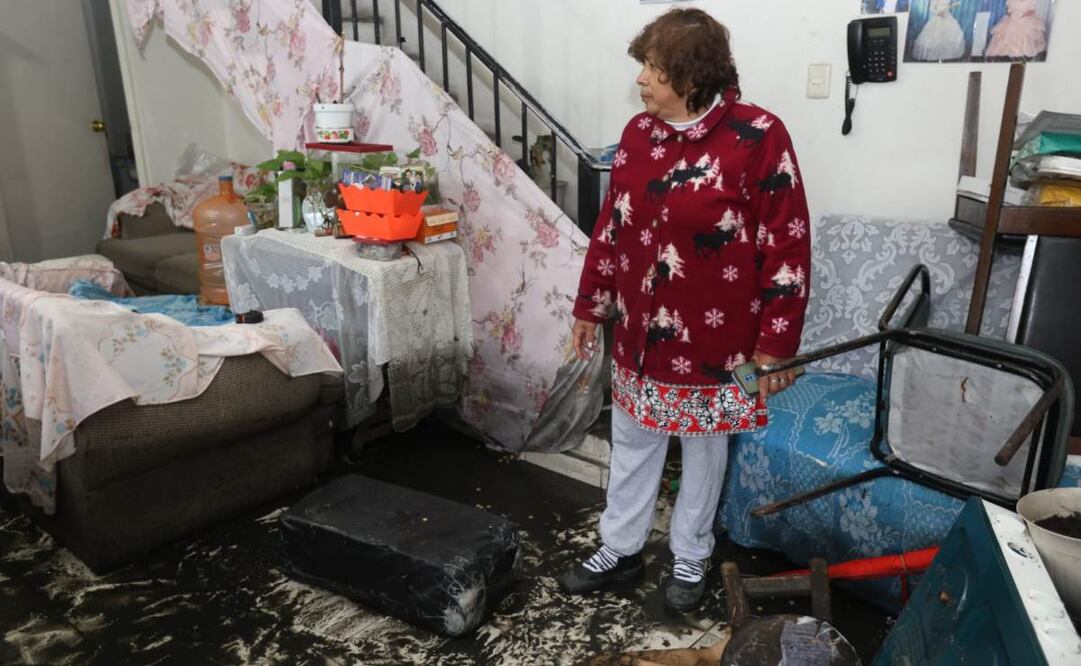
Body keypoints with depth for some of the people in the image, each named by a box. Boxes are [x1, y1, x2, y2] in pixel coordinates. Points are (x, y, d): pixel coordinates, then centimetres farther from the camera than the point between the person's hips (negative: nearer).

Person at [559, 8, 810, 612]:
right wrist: (591, 305, 11)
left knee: (704, 447, 14)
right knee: (632, 442, 16)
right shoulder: (639, 132, 1)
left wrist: (775, 341, -12)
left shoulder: (758, 135, -15)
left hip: (714, 335, -5)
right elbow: (612, 226, 8)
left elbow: (786, 245, -12)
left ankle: (691, 558, 36)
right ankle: (620, 550, 35)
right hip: (641, 330, 5)